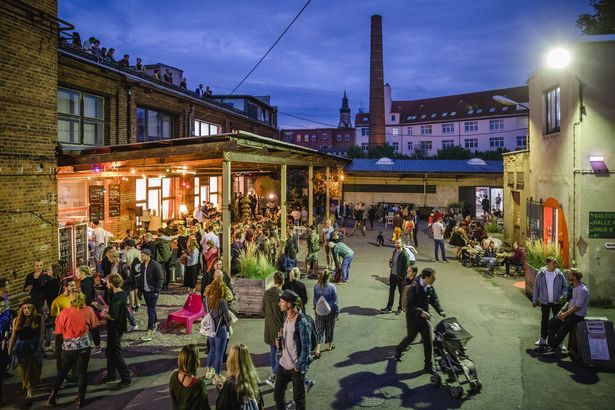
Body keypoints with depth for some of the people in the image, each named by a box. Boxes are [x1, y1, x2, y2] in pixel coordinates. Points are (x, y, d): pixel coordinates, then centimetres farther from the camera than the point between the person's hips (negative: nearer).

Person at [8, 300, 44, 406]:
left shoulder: (39, 318, -5)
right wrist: (9, 351, 4)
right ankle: (29, 393, 25)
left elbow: (41, 335, -7)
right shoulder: (17, 320, 2)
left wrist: (39, 349, -14)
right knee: (24, 371, 10)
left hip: (34, 348, -2)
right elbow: (13, 337, 5)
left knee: (32, 371, -4)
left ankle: (29, 394, -2)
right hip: (21, 349, 2)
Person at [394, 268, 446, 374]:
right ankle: (398, 351, 40)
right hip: (413, 318, -6)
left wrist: (440, 311, -13)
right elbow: (410, 305, -22)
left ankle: (428, 365, 16)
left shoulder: (430, 288, 0)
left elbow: (434, 300, 4)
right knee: (411, 338, 10)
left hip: (424, 318, 6)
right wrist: (420, 312, -35)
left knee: (428, 340, 3)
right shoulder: (414, 287, -21)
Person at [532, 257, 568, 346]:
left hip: (556, 302, 0)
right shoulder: (540, 274, -4)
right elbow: (536, 287, 2)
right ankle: (543, 339, 21)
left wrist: (563, 295, -12)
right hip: (544, 302, 0)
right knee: (544, 320, 11)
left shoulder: (559, 274, -3)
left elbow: (565, 286, 6)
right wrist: (535, 300, 4)